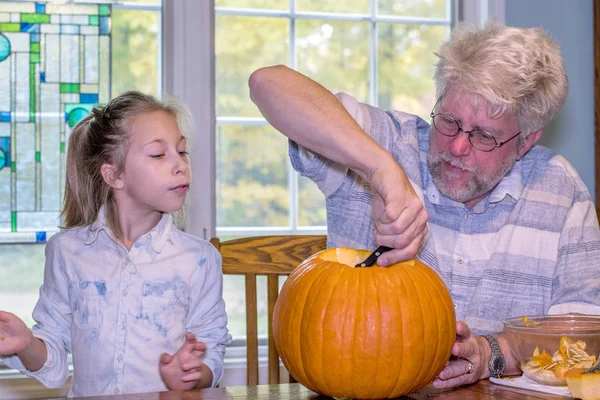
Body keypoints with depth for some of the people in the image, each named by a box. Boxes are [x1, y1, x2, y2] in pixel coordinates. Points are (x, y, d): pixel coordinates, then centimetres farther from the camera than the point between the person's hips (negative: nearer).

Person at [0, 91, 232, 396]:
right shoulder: (68, 251, 4)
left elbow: (211, 354, 5)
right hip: (89, 395, 0)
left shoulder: (199, 258, 2)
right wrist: (26, 345, -11)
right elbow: (52, 365, 8)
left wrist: (192, 377, -14)